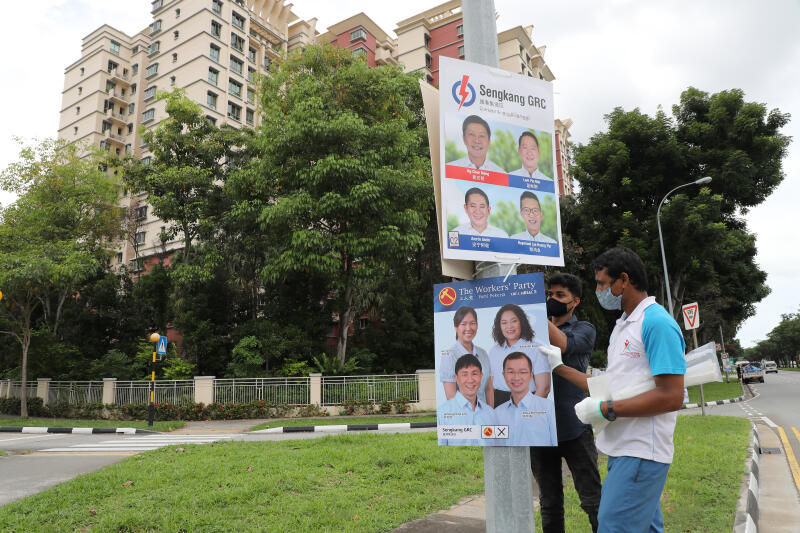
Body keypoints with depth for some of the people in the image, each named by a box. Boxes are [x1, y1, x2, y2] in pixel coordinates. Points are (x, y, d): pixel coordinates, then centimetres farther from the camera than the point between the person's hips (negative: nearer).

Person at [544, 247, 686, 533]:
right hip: (622, 450, 9)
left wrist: (605, 410, -18)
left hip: (641, 453, -9)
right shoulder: (622, 325, 16)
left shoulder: (656, 322, -15)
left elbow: (672, 397, -21)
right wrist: (559, 367, 16)